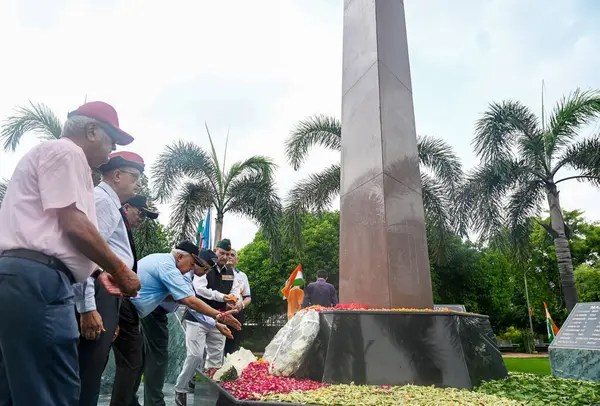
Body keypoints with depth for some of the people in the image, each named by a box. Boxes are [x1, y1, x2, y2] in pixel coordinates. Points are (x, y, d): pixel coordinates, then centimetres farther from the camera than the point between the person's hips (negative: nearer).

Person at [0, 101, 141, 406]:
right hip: (36, 279, -11)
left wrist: (98, 272, 21)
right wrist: (121, 272, -5)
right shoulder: (66, 150, -4)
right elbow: (74, 226, -16)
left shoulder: (53, 152, 28)